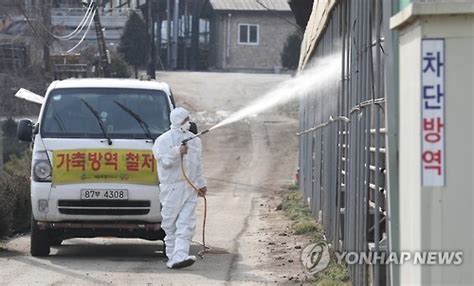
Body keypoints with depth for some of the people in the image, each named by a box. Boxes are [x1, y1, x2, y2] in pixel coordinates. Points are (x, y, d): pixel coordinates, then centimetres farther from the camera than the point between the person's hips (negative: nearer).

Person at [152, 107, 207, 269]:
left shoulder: (194, 140, 16)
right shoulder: (164, 140, -2)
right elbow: (164, 161, -15)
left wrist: (201, 184, 24)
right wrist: (177, 152, -27)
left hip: (189, 188, 5)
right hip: (171, 187, -4)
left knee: (186, 224, -9)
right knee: (170, 224, 2)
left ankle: (180, 256, -17)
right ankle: (173, 256, 13)